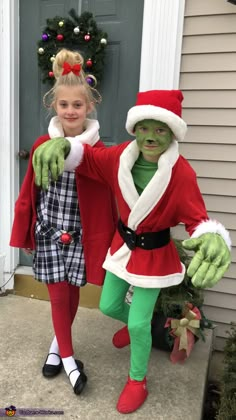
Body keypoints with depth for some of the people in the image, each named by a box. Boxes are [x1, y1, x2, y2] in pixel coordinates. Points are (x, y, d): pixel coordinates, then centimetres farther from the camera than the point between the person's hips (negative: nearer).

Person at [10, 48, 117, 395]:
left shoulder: (98, 151, -11)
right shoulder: (42, 145, -4)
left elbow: (105, 201, -7)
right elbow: (29, 193, 3)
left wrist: (106, 241, -5)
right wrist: (25, 234, 6)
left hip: (81, 234, -1)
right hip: (48, 230, 1)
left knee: (72, 294, 14)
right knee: (58, 296, 7)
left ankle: (57, 345, 42)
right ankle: (68, 358, 28)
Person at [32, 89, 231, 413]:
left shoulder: (182, 174, -25)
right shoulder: (122, 156, -12)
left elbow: (198, 218, -24)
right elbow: (89, 158, -1)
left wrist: (213, 238, -49)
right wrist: (63, 145, -24)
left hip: (154, 255, -5)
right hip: (122, 245, 5)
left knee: (139, 324, 4)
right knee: (108, 306, 19)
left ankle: (137, 381, 35)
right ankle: (134, 323, 58)